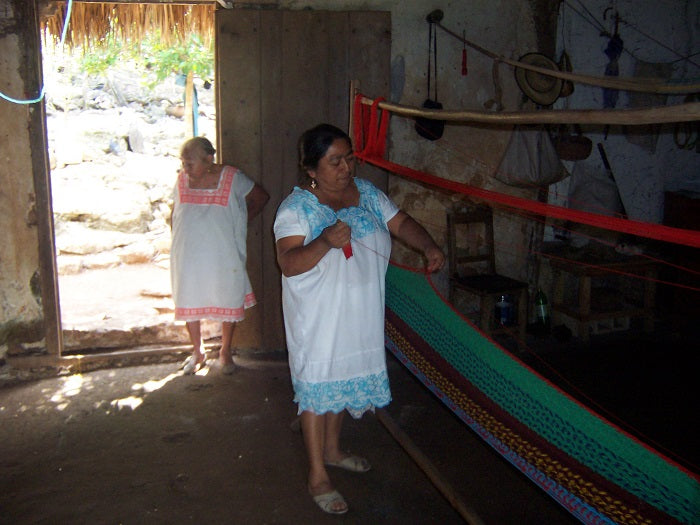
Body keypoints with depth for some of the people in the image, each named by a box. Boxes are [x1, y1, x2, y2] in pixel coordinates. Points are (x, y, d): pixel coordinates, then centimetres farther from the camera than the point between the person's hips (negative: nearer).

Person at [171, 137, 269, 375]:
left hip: (223, 256, -2)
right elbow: (174, 214, 13)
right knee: (189, 302, 11)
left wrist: (241, 221, 0)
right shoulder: (182, 179, 0)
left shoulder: (232, 178, -9)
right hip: (188, 255, 3)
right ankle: (197, 351, 31)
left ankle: (225, 351, 29)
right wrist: (177, 244, 7)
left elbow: (261, 196, 4)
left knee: (227, 302, 9)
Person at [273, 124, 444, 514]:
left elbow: (401, 223, 1)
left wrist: (429, 246, -18)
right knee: (317, 390, 3)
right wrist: (325, 242, -40)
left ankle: (332, 450, 43)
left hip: (360, 317, 6)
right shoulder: (297, 207, -15)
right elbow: (288, 263, -23)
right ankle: (318, 477, 17)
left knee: (345, 381, 20)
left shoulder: (367, 192, 3)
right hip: (317, 321, -6)